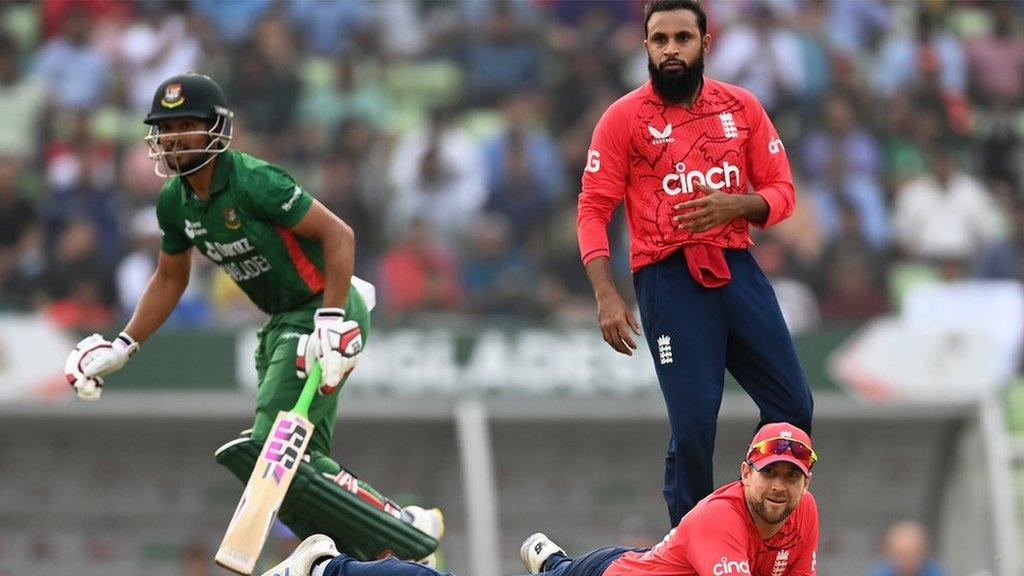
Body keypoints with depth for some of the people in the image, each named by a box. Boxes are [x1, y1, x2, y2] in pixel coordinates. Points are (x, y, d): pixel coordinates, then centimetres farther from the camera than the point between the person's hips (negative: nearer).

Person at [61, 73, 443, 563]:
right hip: (279, 323, 9)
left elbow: (338, 234, -21)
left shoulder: (252, 182, -21)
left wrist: (333, 320, -27)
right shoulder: (175, 202, 4)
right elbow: (169, 279, 20)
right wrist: (122, 348, 14)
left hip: (322, 312, -9)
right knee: (299, 465, 6)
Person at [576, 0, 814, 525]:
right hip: (668, 278, -4)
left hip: (736, 267, 4)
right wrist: (606, 297, -14)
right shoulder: (624, 118, 0)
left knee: (793, 406, 1)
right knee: (693, 425, -9)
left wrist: (735, 205, -14)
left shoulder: (741, 107, 9)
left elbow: (782, 193, 9)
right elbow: (593, 210, -3)